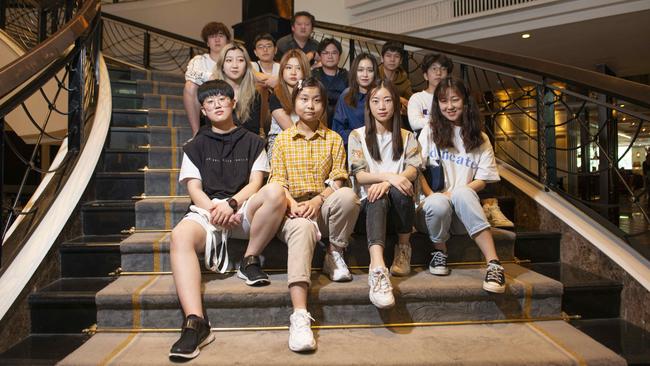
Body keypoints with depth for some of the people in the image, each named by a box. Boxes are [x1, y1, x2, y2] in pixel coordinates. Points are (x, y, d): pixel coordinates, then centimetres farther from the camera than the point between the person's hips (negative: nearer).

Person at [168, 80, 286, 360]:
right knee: (180, 236, -33)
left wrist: (231, 204, -15)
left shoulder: (252, 142, 16)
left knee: (276, 191, -31)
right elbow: (194, 189, 6)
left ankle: (250, 261, -15)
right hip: (206, 210, 1)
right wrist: (214, 211, -14)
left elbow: (255, 183, 4)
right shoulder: (195, 146, 18)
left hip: (244, 209, 0)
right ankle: (195, 322, -40)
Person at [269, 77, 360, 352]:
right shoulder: (283, 139, 13)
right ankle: (300, 315, -49)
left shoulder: (333, 139, 14)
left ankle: (334, 254, -9)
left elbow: (338, 179, 4)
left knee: (348, 195, -34)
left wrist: (318, 200, -15)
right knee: (302, 230, -38)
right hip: (294, 208, -1)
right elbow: (278, 179, 3)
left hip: (324, 205, 1)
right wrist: (293, 204, -16)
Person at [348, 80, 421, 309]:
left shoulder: (406, 137, 15)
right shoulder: (357, 135, 8)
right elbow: (359, 175, -4)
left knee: (398, 191, -35)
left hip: (399, 197, 2)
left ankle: (404, 247, -13)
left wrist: (386, 183, -22)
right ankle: (378, 270, -59)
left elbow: (413, 170, -2)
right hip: (370, 198, -1)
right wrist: (389, 175, -23)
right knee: (378, 199, -38)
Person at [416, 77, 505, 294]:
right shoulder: (430, 131, 13)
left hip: (464, 211, 0)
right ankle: (439, 250, -7)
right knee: (438, 204, -36)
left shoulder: (479, 138, 15)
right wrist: (431, 195, -13)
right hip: (432, 208, 0)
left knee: (462, 193, -35)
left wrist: (454, 193, -12)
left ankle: (494, 265, -37)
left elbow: (482, 180, 6)